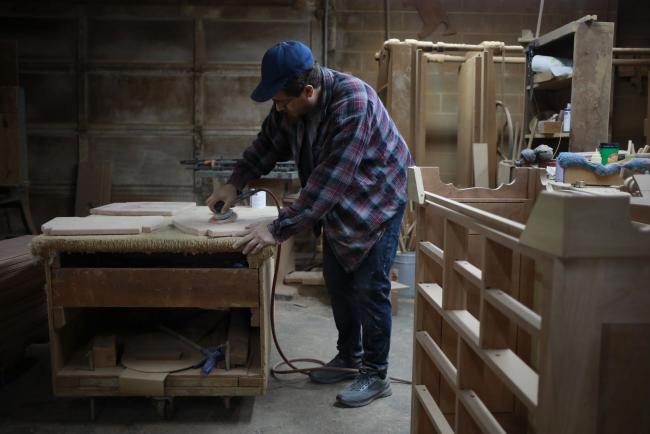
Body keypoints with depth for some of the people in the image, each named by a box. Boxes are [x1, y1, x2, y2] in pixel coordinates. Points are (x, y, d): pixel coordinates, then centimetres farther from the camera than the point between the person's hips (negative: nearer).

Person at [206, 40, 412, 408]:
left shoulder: (352, 101, -35)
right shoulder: (290, 103, -12)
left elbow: (330, 178, -39)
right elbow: (268, 143, 4)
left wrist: (279, 230, -41)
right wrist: (235, 183, -9)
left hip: (377, 199, -7)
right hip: (337, 203, 7)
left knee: (369, 287, -4)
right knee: (337, 280, 12)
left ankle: (376, 375, 13)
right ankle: (349, 357, 30)